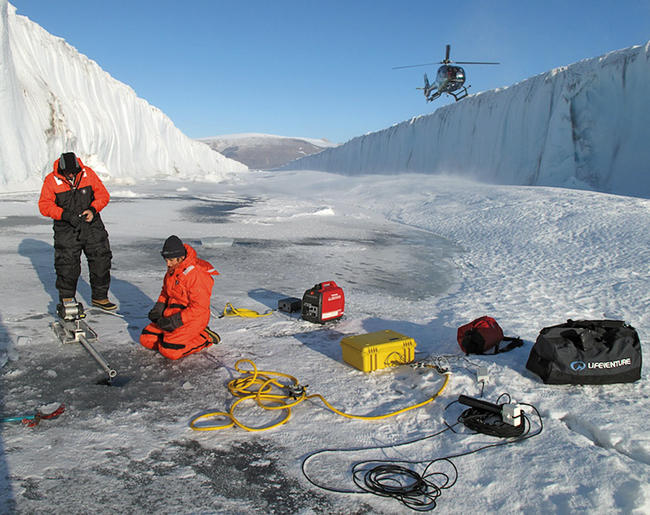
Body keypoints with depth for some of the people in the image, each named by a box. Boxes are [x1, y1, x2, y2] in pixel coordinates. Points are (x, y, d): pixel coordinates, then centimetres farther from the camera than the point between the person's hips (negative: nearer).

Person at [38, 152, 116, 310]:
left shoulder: (88, 173, -1)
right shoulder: (51, 180, -5)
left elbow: (103, 195, 3)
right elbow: (44, 206, -6)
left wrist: (93, 209, -13)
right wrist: (65, 214, -20)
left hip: (92, 226, 2)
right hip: (66, 230, -2)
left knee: (101, 261, 3)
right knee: (67, 266, 1)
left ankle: (99, 297, 19)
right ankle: (67, 300, 22)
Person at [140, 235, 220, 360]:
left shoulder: (197, 275, -24)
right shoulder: (172, 270, 6)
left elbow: (199, 307, -24)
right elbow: (165, 292, 21)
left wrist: (175, 321, -25)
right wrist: (157, 309, 2)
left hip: (192, 319, -9)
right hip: (171, 315, 9)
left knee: (169, 351, -20)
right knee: (146, 339, 3)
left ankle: (204, 338, -2)